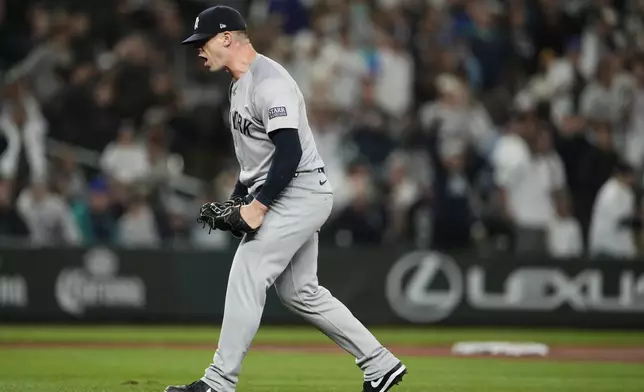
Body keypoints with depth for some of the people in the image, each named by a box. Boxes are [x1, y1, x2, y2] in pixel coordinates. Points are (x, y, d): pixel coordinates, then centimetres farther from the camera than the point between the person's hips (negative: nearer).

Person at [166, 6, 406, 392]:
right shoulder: (242, 84, 16)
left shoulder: (269, 82, -17)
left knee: (246, 278, -13)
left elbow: (290, 152, -25)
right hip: (286, 198, 11)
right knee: (300, 292, 12)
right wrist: (234, 203, 17)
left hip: (299, 194, -11)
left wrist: (258, 207, -25)